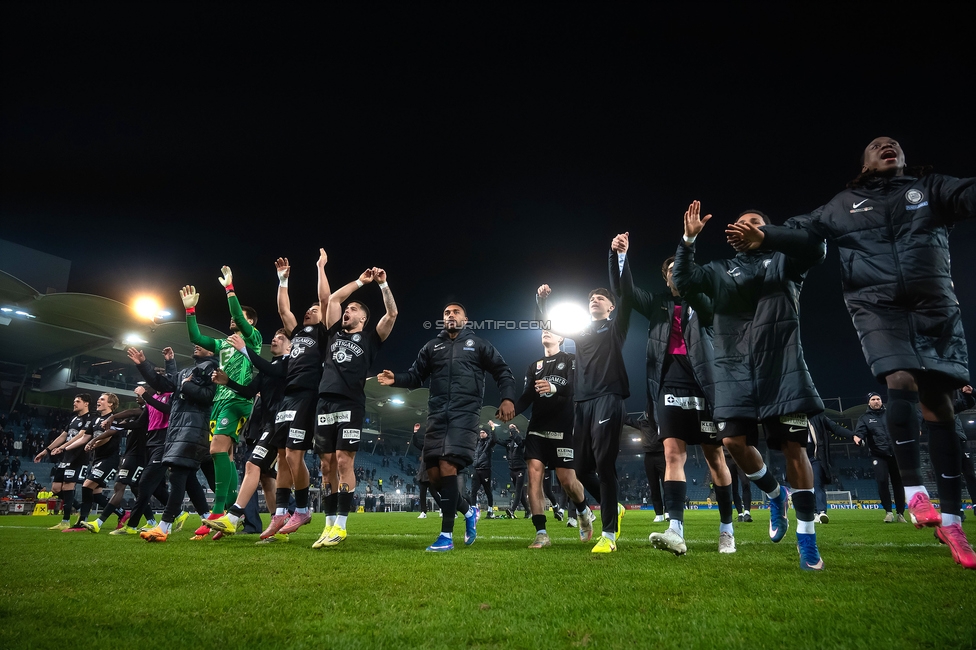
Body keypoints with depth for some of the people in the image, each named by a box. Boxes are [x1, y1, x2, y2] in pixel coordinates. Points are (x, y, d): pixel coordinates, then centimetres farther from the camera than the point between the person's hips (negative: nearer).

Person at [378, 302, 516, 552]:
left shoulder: (478, 344, 12)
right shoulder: (432, 347, 20)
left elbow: (502, 371, 9)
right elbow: (415, 376, 16)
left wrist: (508, 398, -9)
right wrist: (395, 378, -6)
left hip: (465, 412, -4)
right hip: (437, 413, 5)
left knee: (447, 466, -18)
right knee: (434, 473, -1)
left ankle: (446, 535, -9)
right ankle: (468, 510, 25)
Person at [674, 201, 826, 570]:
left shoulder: (784, 261, 12)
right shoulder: (721, 271, 18)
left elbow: (816, 251, -9)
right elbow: (683, 281, 4)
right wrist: (689, 239, -6)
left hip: (783, 367, -2)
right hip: (735, 369, 2)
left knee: (793, 446, -5)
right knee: (734, 440, -9)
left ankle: (807, 540, 5)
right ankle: (774, 495, 22)